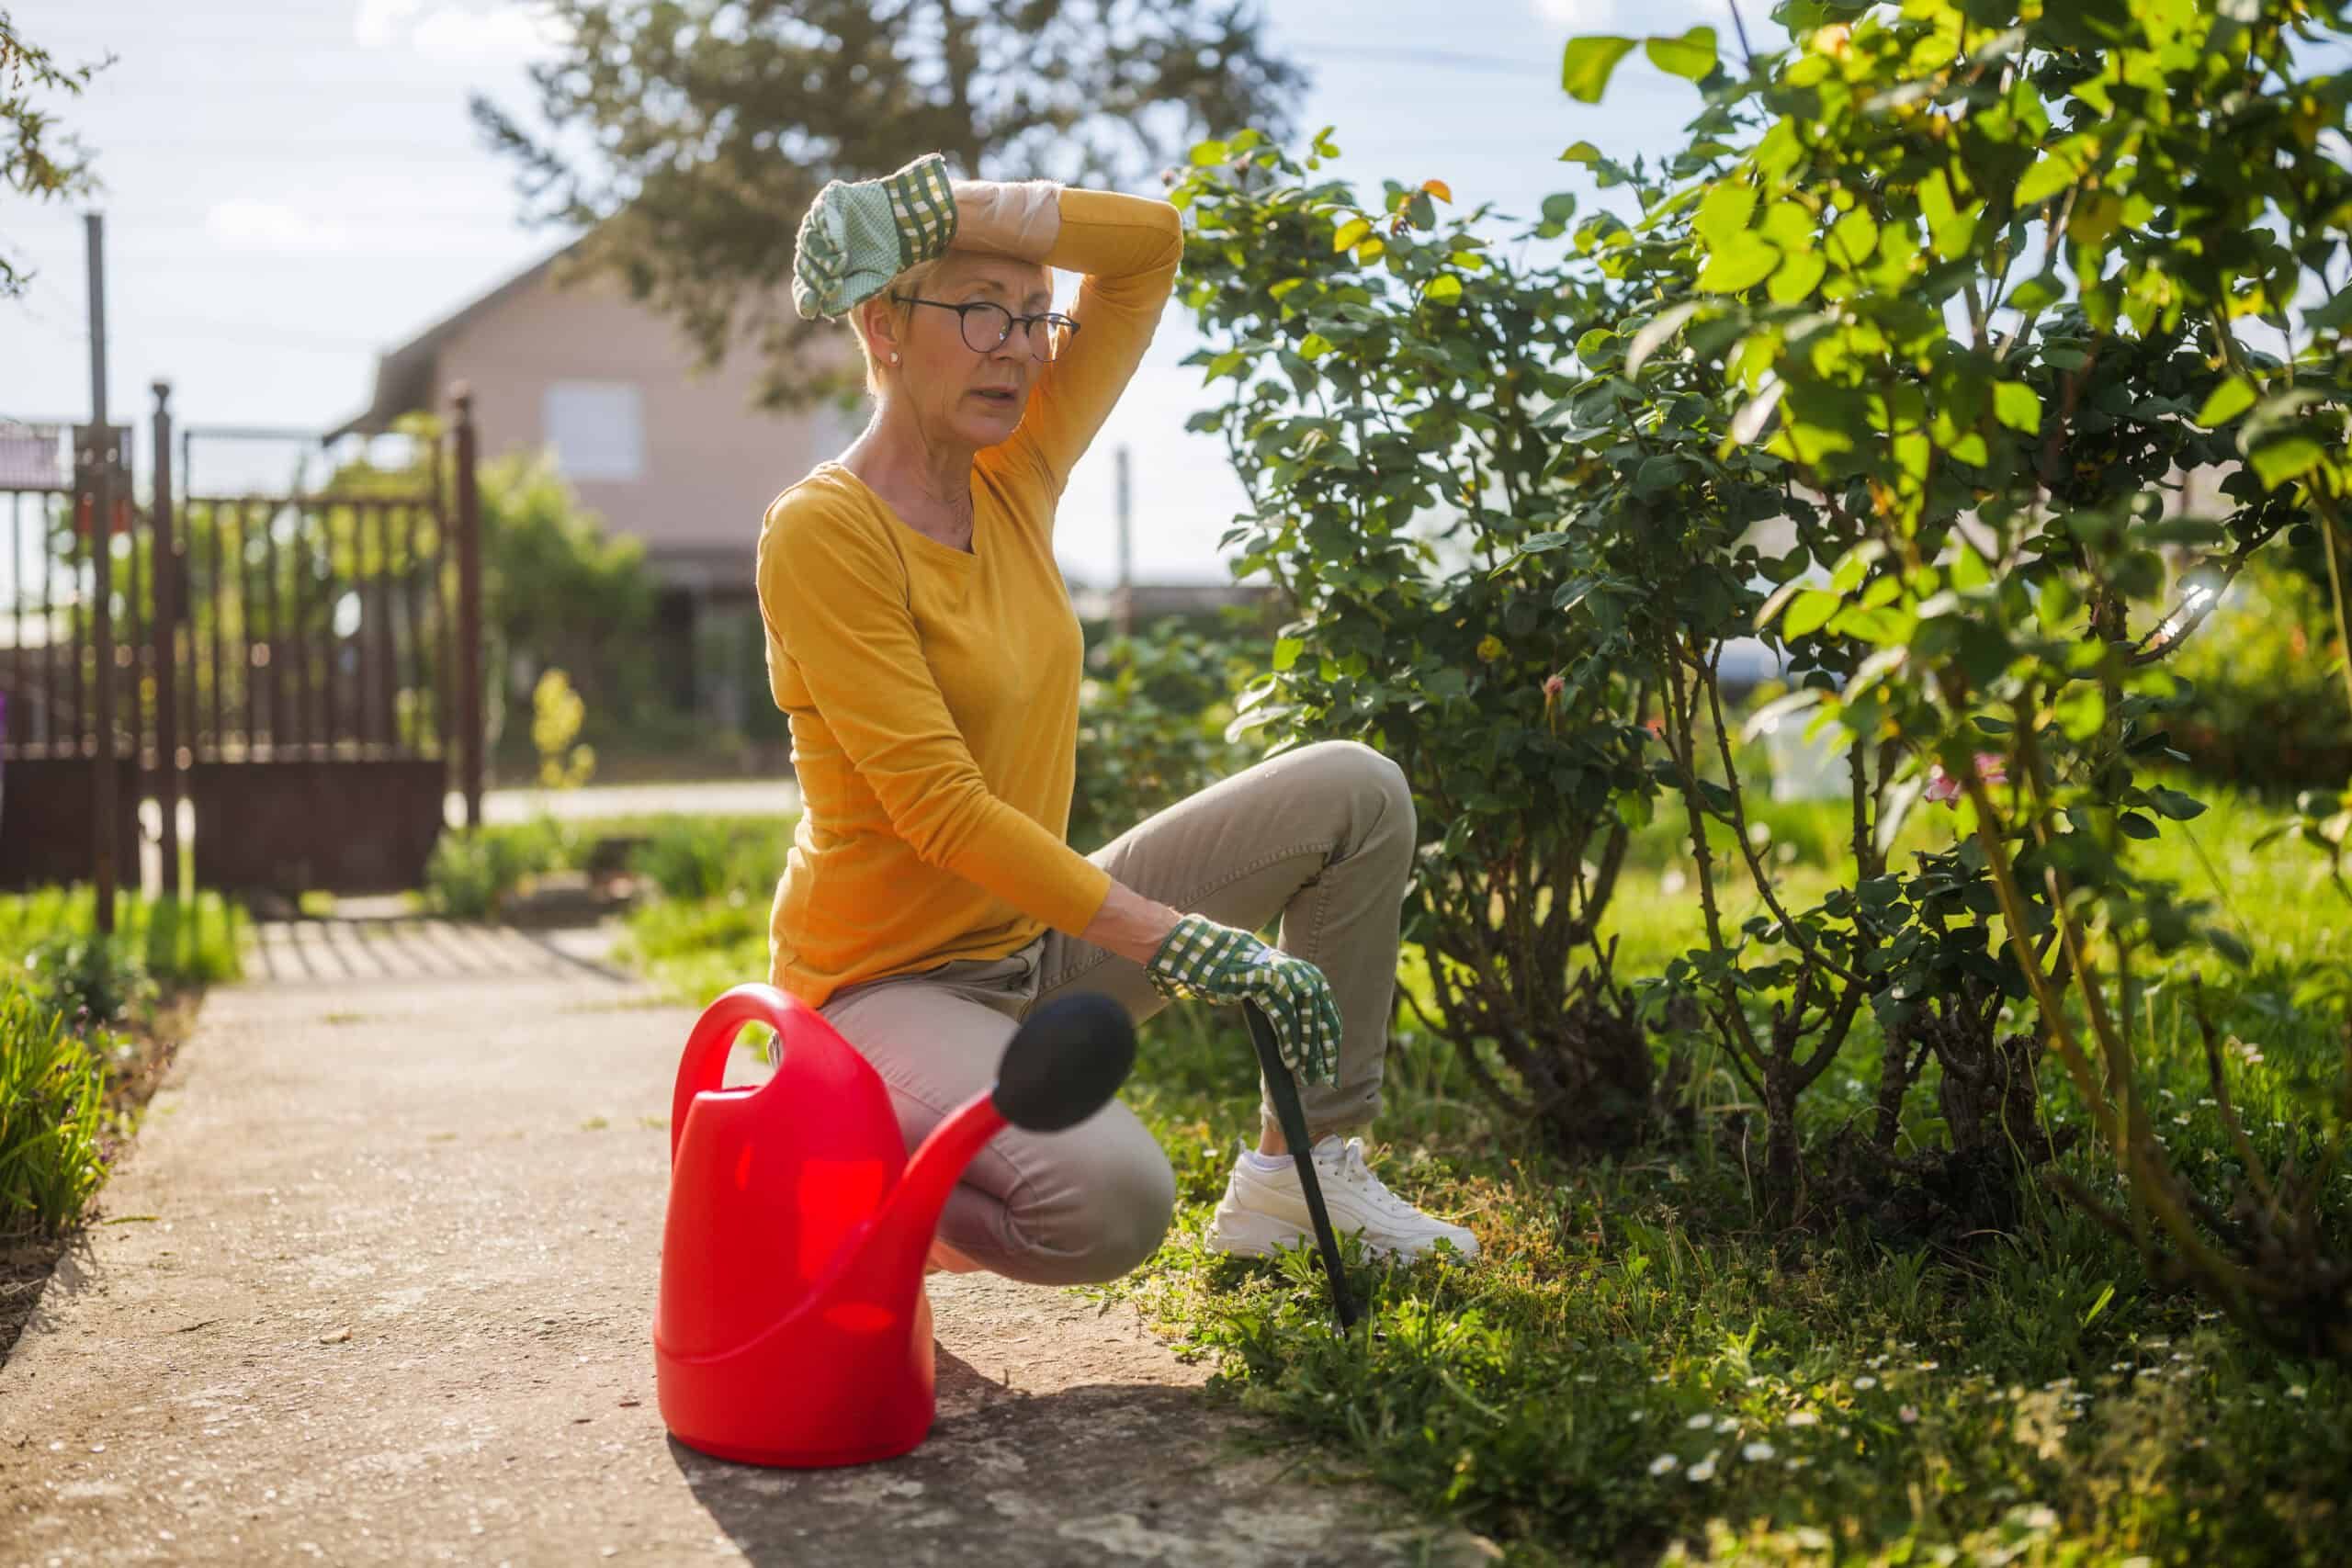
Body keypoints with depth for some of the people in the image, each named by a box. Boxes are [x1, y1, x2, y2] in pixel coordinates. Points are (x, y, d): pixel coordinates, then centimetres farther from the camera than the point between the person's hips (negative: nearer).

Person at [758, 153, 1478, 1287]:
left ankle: (1300, 1167, 8)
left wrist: (938, 210, -12)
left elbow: (1149, 246, 2)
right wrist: (1183, 943, -28)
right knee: (1112, 1201, -34)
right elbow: (939, 808, -24)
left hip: (1038, 938, 8)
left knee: (1355, 792, 2)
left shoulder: (1013, 477, 3)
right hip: (889, 977, -8)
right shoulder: (824, 531, -19)